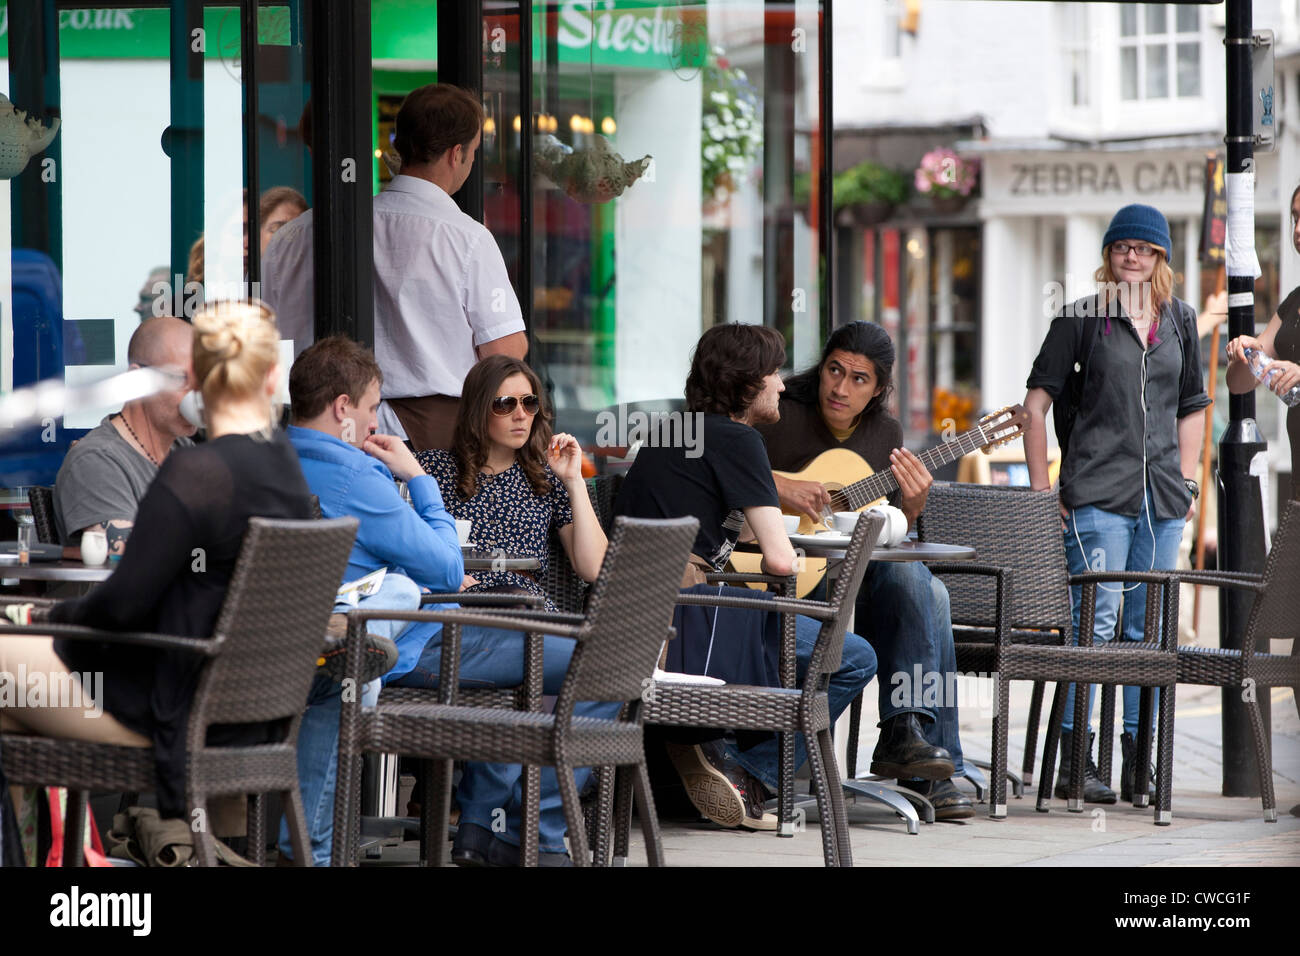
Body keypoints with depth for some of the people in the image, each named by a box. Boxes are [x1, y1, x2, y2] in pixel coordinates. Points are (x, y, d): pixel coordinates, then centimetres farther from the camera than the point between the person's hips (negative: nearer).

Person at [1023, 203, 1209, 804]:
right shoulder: (1082, 317, 1)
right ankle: (1074, 761, -10)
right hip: (1098, 493, -5)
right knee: (1095, 622, -12)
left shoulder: (1179, 320, 15)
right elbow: (1036, 403, 1)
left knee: (1148, 629, 6)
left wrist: (1186, 479, 13)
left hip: (1163, 499, 5)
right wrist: (1041, 488, -4)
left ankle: (1137, 760, 11)